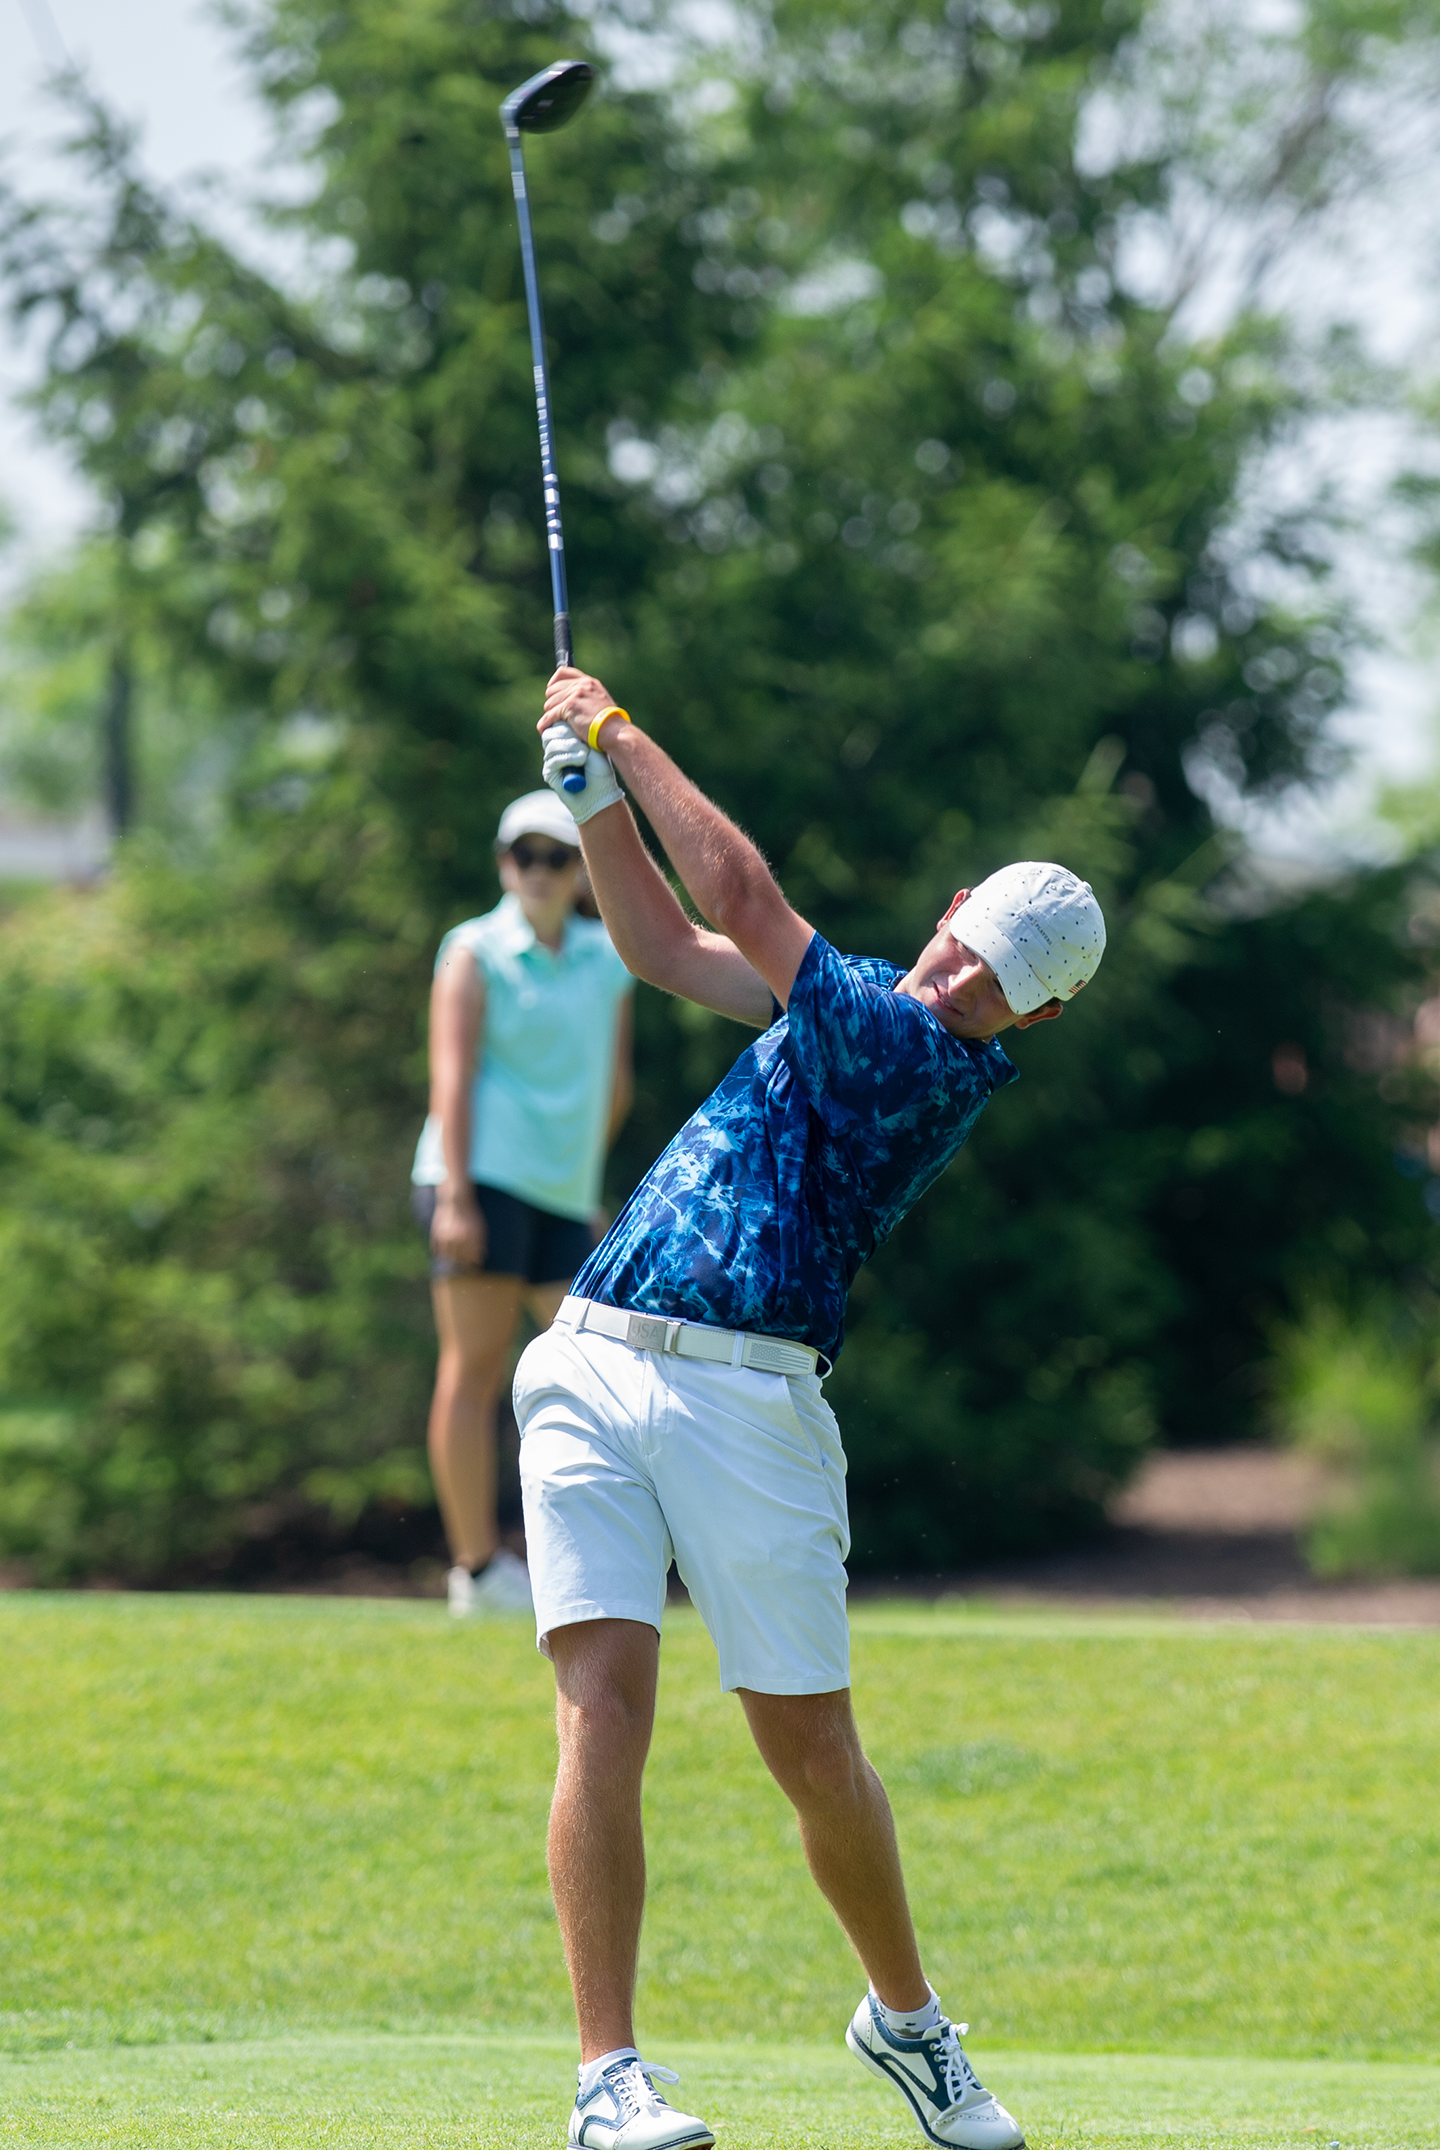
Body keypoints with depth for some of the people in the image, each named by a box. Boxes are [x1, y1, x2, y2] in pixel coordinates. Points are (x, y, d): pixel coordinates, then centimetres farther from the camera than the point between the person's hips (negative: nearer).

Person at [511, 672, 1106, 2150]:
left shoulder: (941, 1065, -9)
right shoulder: (870, 1003, 15)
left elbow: (745, 902, -12)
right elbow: (665, 944, 27)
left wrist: (624, 736, -3)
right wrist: (591, 785, 13)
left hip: (747, 1398, -5)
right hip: (592, 1365, 5)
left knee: (814, 1752, 2)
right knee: (605, 1700, -11)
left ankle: (905, 2016, 29)